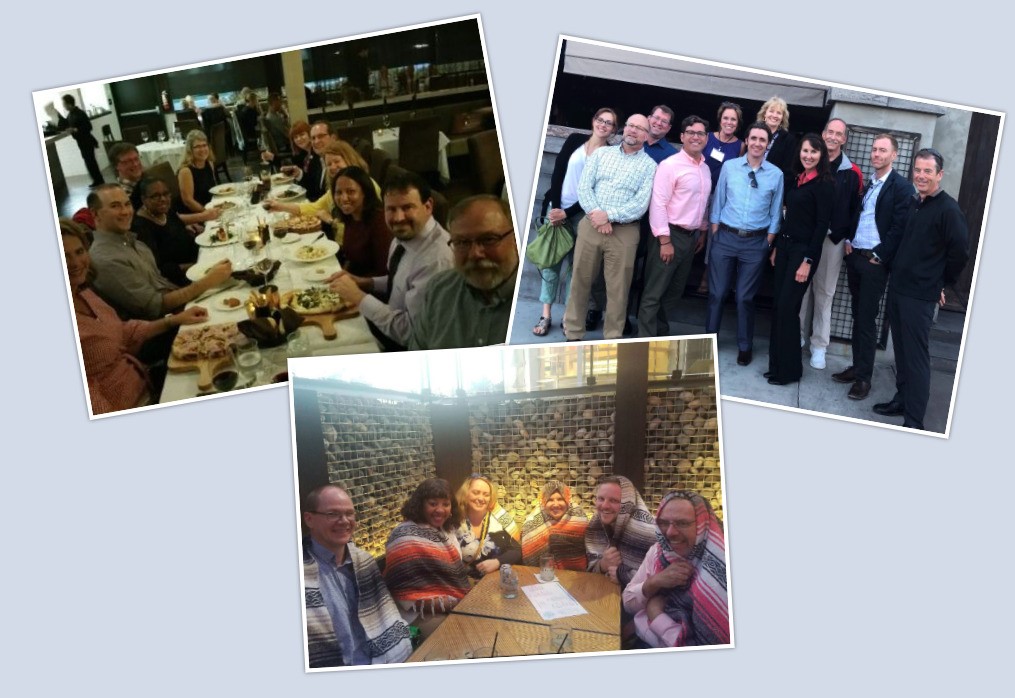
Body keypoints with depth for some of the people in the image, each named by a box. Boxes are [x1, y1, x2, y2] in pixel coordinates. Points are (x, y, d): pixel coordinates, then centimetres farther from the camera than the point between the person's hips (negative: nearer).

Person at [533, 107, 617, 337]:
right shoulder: (575, 140, 5)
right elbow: (557, 172, 0)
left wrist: (567, 213, -12)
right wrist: (555, 207, -9)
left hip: (581, 214, -1)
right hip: (557, 207, 1)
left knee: (575, 263, 1)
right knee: (550, 259, 0)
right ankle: (546, 314, 4)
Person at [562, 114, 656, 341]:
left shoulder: (649, 166, 3)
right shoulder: (601, 153, 11)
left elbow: (641, 204, -7)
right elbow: (583, 187, 1)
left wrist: (609, 215, -16)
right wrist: (596, 213, -13)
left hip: (624, 232, -2)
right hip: (591, 225, 2)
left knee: (618, 289, 2)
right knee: (580, 281, 6)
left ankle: (612, 339, 13)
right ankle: (573, 334, 17)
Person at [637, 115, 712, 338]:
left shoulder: (705, 169, 13)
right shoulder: (670, 165, -12)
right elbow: (658, 204, -16)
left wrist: (702, 232, 19)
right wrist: (665, 241, -19)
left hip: (691, 236, 8)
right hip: (671, 235, -8)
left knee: (674, 292, 15)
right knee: (654, 293, -3)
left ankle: (661, 332, 27)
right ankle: (645, 339, 2)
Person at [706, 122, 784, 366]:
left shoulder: (776, 174, -2)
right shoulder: (729, 167, 0)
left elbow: (775, 213, 3)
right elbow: (718, 201, 4)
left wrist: (768, 243, -1)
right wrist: (714, 234, 1)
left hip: (756, 242, -1)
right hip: (725, 237, 1)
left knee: (745, 297, 7)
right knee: (717, 293, 6)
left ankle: (745, 347, 22)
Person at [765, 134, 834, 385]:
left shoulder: (824, 184, -11)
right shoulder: (795, 179, 11)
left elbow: (822, 225, -14)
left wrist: (808, 261, -18)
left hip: (803, 249, -7)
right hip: (784, 245, 7)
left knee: (787, 307, -6)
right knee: (778, 305, 8)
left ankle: (789, 369, 5)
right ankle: (776, 362, 18)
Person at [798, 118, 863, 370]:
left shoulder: (852, 173, 2)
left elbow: (855, 208, 3)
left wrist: (848, 238, -5)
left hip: (833, 240, -1)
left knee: (824, 292, 4)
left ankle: (819, 346, 10)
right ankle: (798, 336, 18)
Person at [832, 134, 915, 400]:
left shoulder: (901, 187, -8)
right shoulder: (865, 184, 13)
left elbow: (898, 228, -13)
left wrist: (879, 257, -13)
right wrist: (848, 240, 4)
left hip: (875, 261, -7)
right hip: (854, 256, 7)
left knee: (867, 319, -5)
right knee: (857, 316, 11)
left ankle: (864, 377, 1)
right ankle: (857, 366, 19)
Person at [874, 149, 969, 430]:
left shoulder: (949, 210, -11)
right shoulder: (912, 203, 11)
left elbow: (960, 252, -9)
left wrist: (940, 284, -1)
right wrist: (896, 272, 15)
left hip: (920, 295, -7)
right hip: (897, 288, 7)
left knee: (916, 356, -4)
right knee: (901, 351, 15)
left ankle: (914, 420, 0)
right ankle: (902, 400, 28)